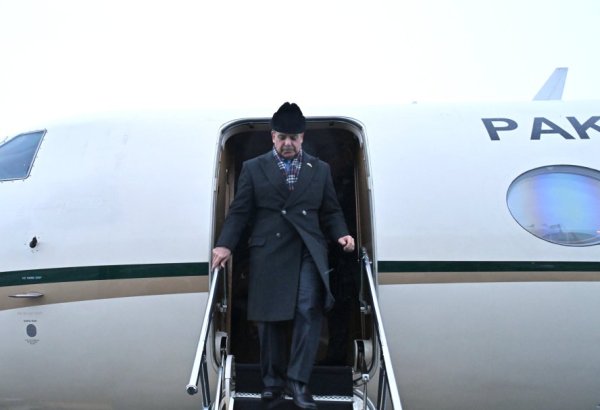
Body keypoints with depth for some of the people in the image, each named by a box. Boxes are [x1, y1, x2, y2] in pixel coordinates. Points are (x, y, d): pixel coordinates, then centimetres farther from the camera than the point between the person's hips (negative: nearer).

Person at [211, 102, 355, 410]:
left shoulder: (320, 169, 14)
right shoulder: (253, 168, 10)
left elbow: (331, 212, 15)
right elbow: (239, 211, 5)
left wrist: (341, 234, -4)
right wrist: (225, 244, -7)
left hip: (308, 252, 1)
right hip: (268, 253, 0)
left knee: (309, 310, -14)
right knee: (269, 318, 6)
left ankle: (297, 380, -3)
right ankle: (272, 381, 21)